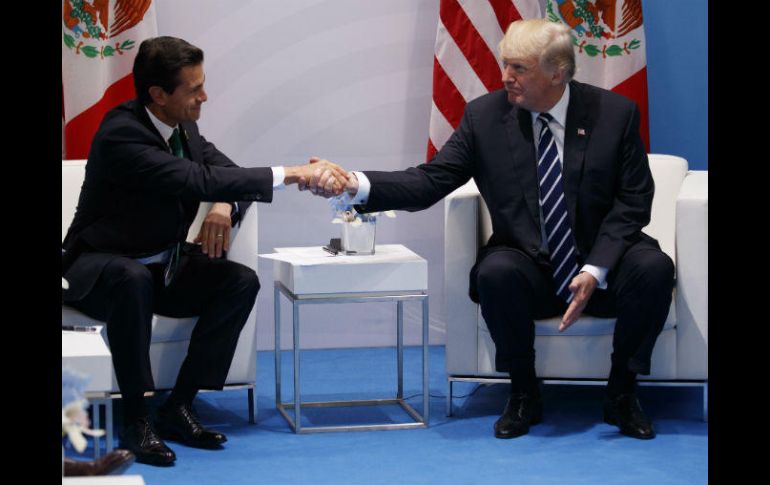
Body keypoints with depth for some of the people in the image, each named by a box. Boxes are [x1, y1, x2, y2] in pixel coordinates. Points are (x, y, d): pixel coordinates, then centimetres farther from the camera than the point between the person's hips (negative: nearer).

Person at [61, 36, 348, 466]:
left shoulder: (183, 126, -2)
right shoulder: (121, 135, -26)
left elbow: (231, 175, 6)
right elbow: (198, 181, -36)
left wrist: (226, 208, -21)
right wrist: (293, 174, -38)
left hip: (163, 266, 7)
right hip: (102, 269, -7)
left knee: (242, 282, -16)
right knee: (135, 281, -40)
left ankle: (179, 406, -13)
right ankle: (136, 418, -27)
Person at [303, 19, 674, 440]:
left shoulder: (615, 113, -6)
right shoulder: (485, 115, -4)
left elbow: (633, 201, -5)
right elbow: (429, 181, -9)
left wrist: (595, 271, -19)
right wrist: (356, 185, -26)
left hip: (600, 268, 0)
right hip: (529, 270, 0)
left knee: (652, 268, -31)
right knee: (495, 273, -33)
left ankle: (621, 392, -8)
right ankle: (524, 394, -9)